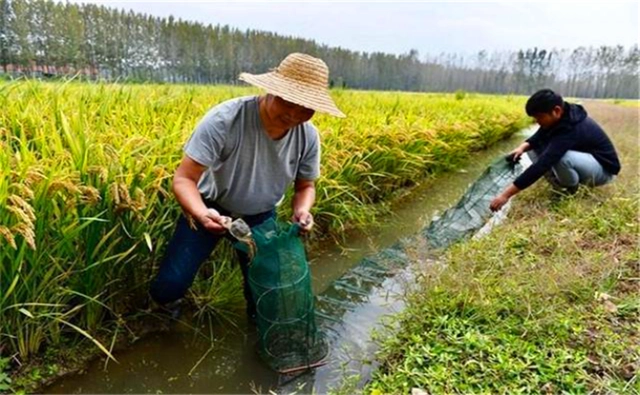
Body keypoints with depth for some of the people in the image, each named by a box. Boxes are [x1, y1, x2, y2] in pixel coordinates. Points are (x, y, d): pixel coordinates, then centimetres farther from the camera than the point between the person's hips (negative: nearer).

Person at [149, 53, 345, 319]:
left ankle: (258, 314, 42)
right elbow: (184, 179, -28)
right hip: (210, 209, -2)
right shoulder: (224, 120, -32)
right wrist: (202, 214, -48)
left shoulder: (308, 137, -19)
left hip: (260, 217, 3)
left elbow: (305, 187, -3)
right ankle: (168, 299, 29)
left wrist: (302, 210, -26)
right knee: (168, 288, -11)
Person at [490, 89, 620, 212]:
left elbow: (542, 164, -41)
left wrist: (506, 194, -44)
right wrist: (522, 147, -22)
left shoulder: (570, 129, -35)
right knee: (533, 149, -1)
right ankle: (561, 185, 2)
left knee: (560, 157, -39)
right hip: (582, 158, 8)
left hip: (603, 168, -8)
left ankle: (571, 190, -9)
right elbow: (538, 137, 4)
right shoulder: (562, 117, -9)